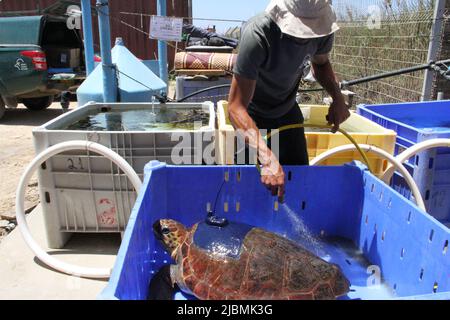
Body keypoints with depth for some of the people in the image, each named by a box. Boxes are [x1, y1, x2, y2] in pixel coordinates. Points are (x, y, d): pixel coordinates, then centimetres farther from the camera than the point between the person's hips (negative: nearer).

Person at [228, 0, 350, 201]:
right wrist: (267, 158, -51)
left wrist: (337, 97, -14)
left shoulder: (323, 28, -20)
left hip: (287, 110, 5)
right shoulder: (258, 34, -37)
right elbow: (236, 107, -40)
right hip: (253, 115, -4)